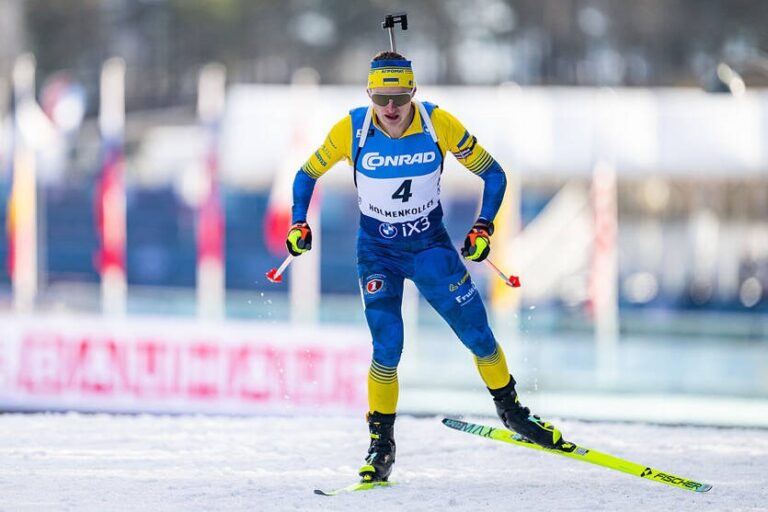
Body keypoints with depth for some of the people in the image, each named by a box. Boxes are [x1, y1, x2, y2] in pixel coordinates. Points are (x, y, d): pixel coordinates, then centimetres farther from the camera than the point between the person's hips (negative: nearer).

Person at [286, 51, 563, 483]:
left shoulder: (439, 124, -17)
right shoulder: (351, 131, -17)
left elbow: (493, 174, -5)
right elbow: (307, 175, 1)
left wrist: (484, 226, -15)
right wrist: (299, 224, -11)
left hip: (431, 245, 1)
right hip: (378, 250, -1)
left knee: (478, 334, -1)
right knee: (387, 347, -13)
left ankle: (511, 411, 24)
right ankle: (381, 443, 3)